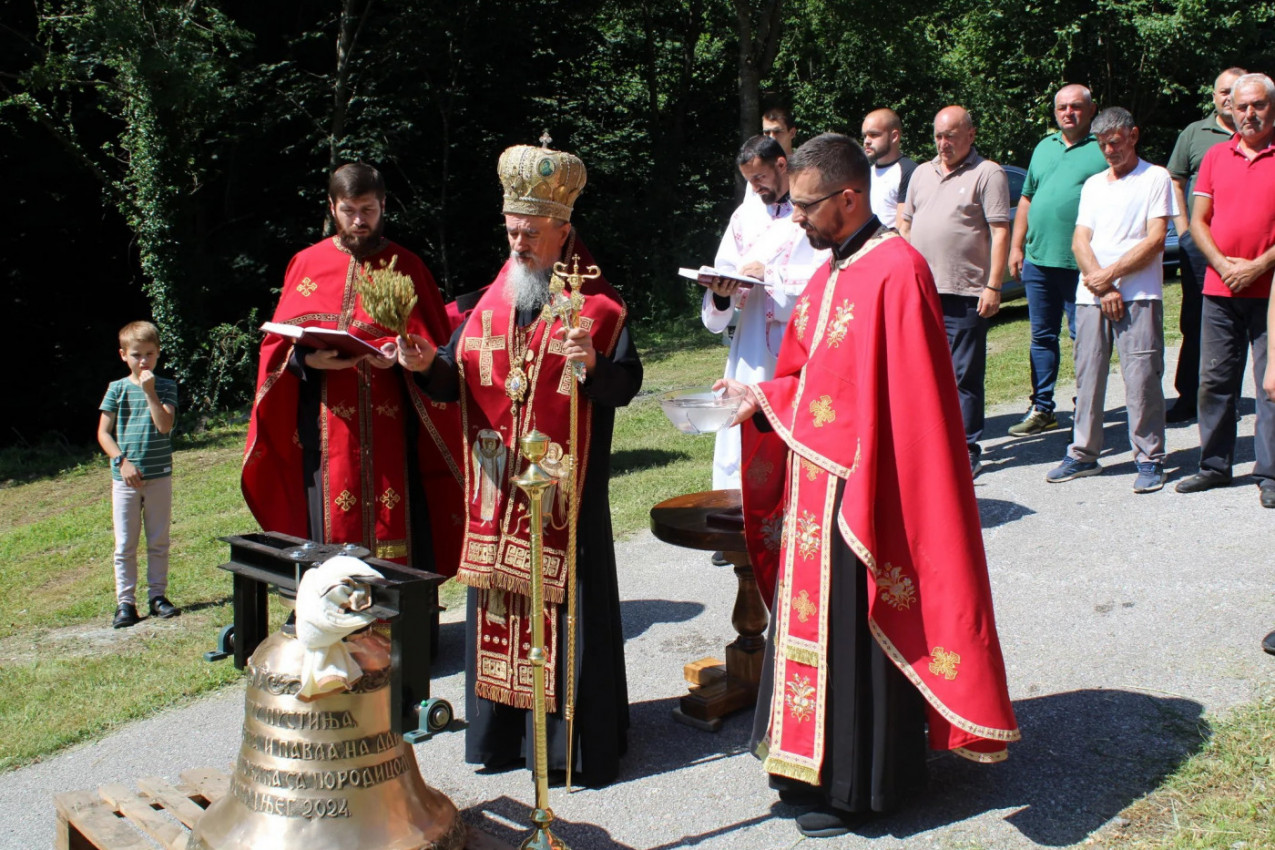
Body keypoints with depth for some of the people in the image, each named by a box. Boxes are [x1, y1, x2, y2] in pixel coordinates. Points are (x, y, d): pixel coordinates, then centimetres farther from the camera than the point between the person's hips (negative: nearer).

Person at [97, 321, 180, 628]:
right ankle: (125, 602, 9)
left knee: (158, 542, 8)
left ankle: (157, 595, 18)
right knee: (125, 545, 3)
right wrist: (122, 462, -12)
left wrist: (150, 393, -17)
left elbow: (165, 425, -13)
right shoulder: (117, 389, 1)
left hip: (160, 476, 0)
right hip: (125, 478, 0)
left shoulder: (166, 387, 1)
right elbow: (103, 433, 0)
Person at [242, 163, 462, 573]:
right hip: (327, 428, 1)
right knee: (333, 533, 1)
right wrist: (307, 360, -14)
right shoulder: (307, 264, 12)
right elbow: (277, 344, 8)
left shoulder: (406, 267, 9)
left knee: (397, 531, -4)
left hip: (391, 431, -1)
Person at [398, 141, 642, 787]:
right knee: (498, 604, 10)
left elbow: (627, 383, -10)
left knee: (568, 606, 0)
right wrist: (428, 364, -12)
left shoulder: (599, 303, -2)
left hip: (566, 488, -5)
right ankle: (501, 732, 23)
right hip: (496, 486, 5)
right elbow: (456, 380, 8)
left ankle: (578, 740, 12)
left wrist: (593, 365, -30)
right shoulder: (493, 301, 12)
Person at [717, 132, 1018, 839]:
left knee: (855, 632, 3)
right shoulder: (831, 273, 11)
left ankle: (857, 785, 19)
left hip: (858, 489, -9)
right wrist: (762, 398, 0)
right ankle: (815, 762, 32)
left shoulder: (895, 273, -18)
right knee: (812, 621, 17)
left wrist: (862, 488, -22)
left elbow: (906, 400, -21)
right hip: (812, 483, 9)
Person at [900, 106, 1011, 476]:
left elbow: (1000, 233, -8)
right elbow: (906, 224, 22)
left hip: (964, 293, -6)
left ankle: (967, 451, 5)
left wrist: (993, 286, -14)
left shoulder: (987, 174, -2)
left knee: (964, 377, -1)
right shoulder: (922, 173, 17)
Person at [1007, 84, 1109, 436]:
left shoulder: (1104, 149, -3)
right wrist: (1017, 246, 15)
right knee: (1042, 337, 11)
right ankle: (1041, 409, 19)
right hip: (1038, 261, 6)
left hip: (1082, 265, -6)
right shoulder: (1043, 147, 17)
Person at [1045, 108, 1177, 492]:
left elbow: (1155, 240, -6)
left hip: (1139, 295, -5)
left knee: (1142, 378, -6)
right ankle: (1083, 454, 14)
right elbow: (1080, 241, 9)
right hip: (1091, 296, 5)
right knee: (1087, 377, 5)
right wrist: (1101, 285, -6)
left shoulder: (1155, 178, 3)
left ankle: (1150, 459, 1)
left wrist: (1111, 273, -11)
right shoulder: (1093, 184, 18)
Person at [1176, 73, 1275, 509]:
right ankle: (1215, 465, 18)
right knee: (1214, 380, 8)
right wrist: (1223, 264, -5)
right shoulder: (1215, 156, 12)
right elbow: (1198, 220, 9)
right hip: (1219, 289, 4)